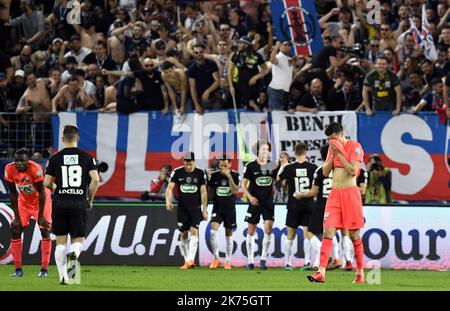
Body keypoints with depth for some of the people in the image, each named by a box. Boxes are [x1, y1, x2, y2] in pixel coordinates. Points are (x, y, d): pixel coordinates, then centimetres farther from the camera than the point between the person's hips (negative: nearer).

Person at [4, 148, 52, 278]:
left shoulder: (35, 169, -33)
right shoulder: (10, 169, -21)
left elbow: (42, 193, -24)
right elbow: (13, 194, -11)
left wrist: (40, 216, -20)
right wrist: (17, 216, -10)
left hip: (40, 200, -4)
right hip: (24, 201, 4)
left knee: (45, 229, -11)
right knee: (15, 229, -3)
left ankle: (44, 269, -5)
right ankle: (18, 269, 3)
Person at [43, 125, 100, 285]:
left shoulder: (55, 158, 1)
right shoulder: (87, 157, 1)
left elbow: (47, 183, 0)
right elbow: (95, 179, -8)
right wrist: (90, 199, 6)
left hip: (60, 204, 0)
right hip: (79, 204, 0)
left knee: (60, 242, 9)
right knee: (78, 240, 8)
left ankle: (63, 276, 4)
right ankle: (74, 253, -27)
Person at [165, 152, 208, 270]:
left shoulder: (200, 173, 0)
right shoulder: (177, 172, -1)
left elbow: (203, 192, 2)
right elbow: (170, 187, -7)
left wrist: (205, 210, 0)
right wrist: (168, 200, -25)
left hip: (195, 207, -1)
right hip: (182, 208, 1)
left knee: (194, 232, -15)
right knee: (183, 234, 3)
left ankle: (190, 260, -22)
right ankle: (187, 260, 13)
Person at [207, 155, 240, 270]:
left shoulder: (235, 175, -3)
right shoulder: (214, 175, 1)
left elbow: (235, 191, -17)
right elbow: (210, 193, 10)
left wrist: (229, 176, -23)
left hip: (230, 209, 0)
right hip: (217, 208, 0)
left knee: (229, 234, 7)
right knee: (213, 230, -20)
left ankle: (228, 261, 17)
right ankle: (216, 257, -10)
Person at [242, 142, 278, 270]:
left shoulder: (272, 165, 6)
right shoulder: (250, 166, -1)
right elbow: (244, 184, 2)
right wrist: (250, 197, -13)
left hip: (268, 202, 1)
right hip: (255, 202, -1)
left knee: (268, 228, -11)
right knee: (251, 231, 3)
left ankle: (263, 259, -1)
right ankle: (250, 260, 13)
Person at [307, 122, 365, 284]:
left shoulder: (355, 147, -7)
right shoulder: (332, 148, 13)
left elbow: (353, 170, -17)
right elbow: (325, 172, 11)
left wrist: (339, 154, -15)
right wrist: (333, 155, -2)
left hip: (350, 193, -5)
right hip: (334, 193, 5)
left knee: (354, 234, 1)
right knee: (328, 233, -6)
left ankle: (360, 273, 11)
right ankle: (321, 272, -13)